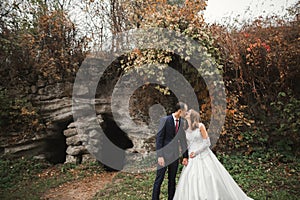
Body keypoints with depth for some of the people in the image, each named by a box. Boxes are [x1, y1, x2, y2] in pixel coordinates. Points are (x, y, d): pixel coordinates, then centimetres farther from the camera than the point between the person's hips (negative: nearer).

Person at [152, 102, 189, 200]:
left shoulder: (182, 122, 3)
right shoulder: (165, 120, -12)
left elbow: (183, 139, 7)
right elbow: (159, 138, -13)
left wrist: (185, 156, 6)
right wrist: (160, 156, -17)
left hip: (175, 155, 5)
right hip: (164, 154, -5)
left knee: (172, 180, 15)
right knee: (159, 179, 3)